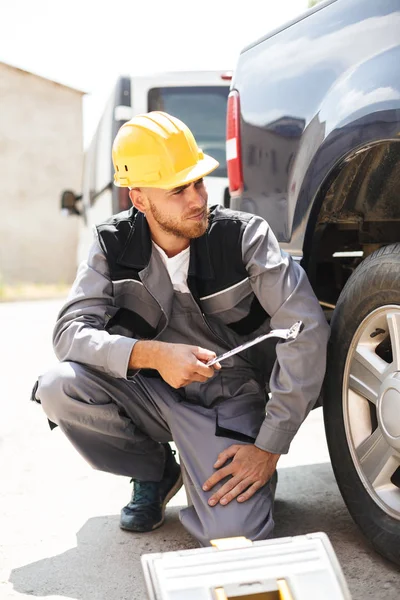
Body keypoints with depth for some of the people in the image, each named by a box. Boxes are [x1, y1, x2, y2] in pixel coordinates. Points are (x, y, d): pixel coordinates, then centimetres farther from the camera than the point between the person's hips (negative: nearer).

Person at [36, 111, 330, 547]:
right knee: (58, 388, -24)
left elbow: (306, 329, -19)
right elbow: (70, 331, -14)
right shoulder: (115, 244, -6)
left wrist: (269, 448, -21)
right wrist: (152, 354, -33)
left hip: (232, 400, -2)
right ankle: (155, 472, 3)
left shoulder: (245, 235, -14)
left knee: (235, 535, -25)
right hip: (152, 394, 3)